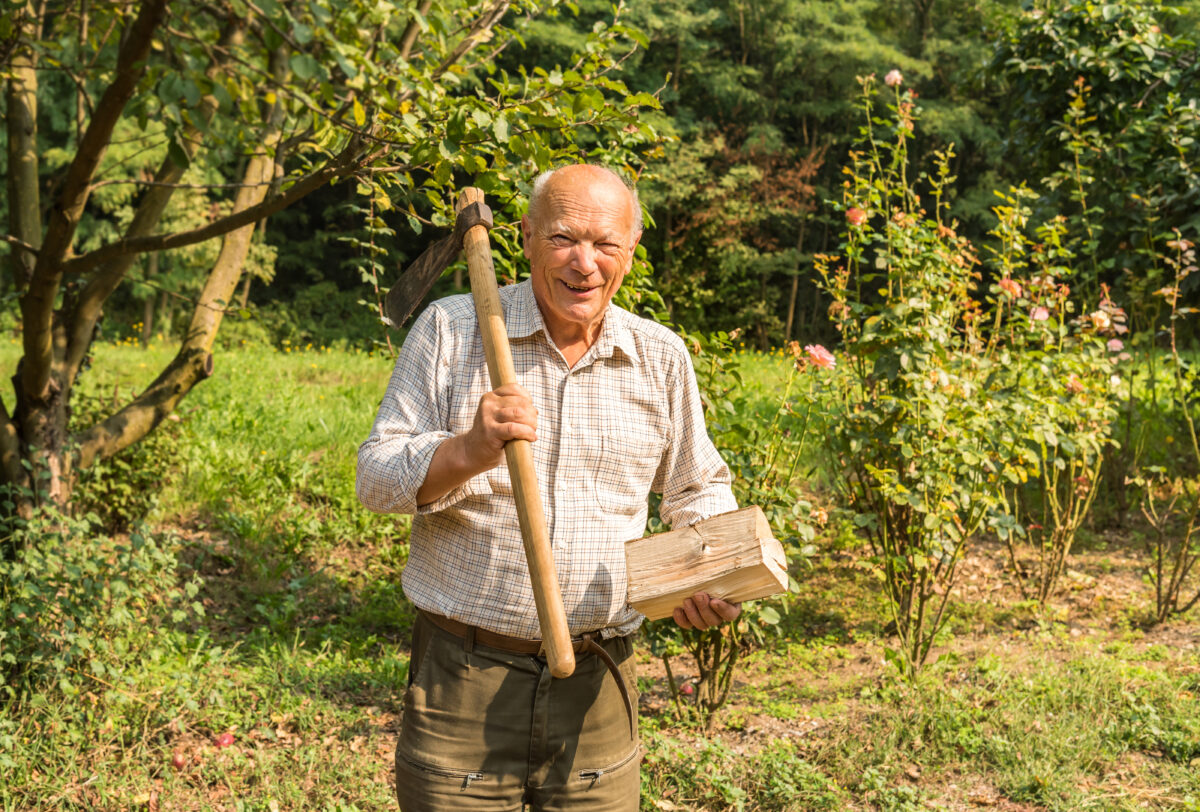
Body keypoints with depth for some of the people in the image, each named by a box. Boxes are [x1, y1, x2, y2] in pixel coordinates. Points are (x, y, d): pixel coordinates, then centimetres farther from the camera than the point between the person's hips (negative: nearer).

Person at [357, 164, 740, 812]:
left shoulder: (662, 357, 5)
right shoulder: (449, 329, -3)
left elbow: (698, 490, 19)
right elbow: (377, 480, -5)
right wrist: (466, 453, -25)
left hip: (597, 686, 2)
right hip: (464, 681, -2)